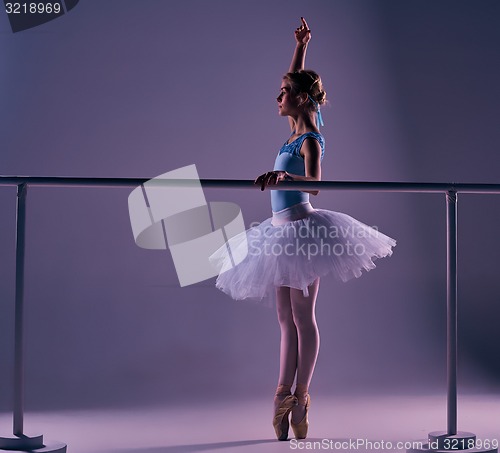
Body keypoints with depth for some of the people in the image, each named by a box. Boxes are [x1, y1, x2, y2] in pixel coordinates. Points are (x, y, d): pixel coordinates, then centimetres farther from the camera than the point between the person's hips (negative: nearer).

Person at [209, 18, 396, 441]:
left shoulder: (311, 139, -13)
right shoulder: (297, 130, 11)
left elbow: (313, 184, -28)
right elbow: (297, 84, 27)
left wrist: (281, 175, -44)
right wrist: (301, 48, 25)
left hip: (303, 228, -9)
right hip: (284, 231, 9)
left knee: (304, 318, -2)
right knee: (287, 319, 9)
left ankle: (300, 397, 4)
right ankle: (285, 393, 14)